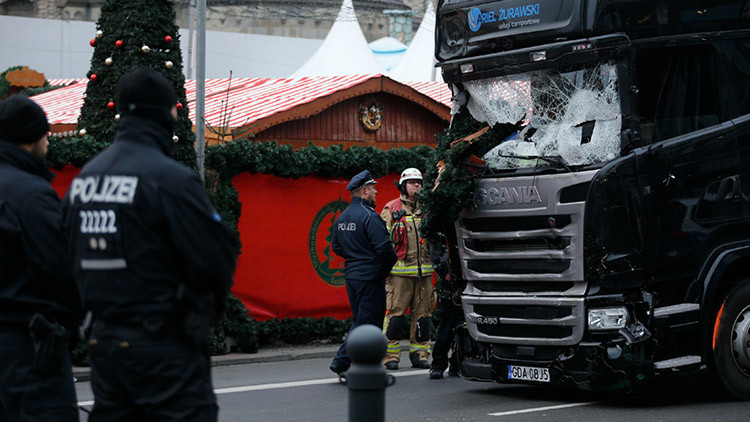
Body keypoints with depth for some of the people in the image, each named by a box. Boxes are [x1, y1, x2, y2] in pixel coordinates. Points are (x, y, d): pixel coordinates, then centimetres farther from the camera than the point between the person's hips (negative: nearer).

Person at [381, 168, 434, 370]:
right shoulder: (391, 209, 3)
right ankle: (390, 356, 0)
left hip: (424, 272, 4)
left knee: (423, 313, 6)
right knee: (395, 312, -6)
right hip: (400, 271, -4)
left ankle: (419, 354, 14)